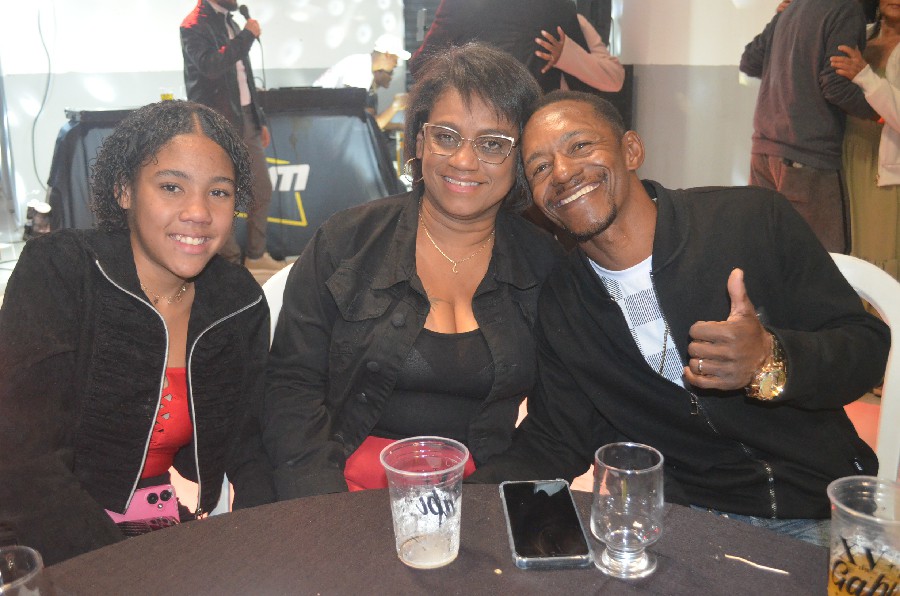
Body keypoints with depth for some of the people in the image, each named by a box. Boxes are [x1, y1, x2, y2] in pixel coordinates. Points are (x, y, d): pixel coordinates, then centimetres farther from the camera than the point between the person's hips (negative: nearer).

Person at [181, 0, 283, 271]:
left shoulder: (229, 23, 17)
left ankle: (256, 255, 23)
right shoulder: (193, 26, -9)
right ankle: (230, 261, 13)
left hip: (246, 121, 8)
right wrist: (247, 36, -17)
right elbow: (210, 65, -26)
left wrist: (260, 119, 19)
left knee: (262, 191, 11)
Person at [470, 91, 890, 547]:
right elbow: (552, 444, 4)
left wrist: (770, 363, -24)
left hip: (818, 509, 0)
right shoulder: (558, 304, 2)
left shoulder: (757, 220, -6)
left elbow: (867, 344, -2)